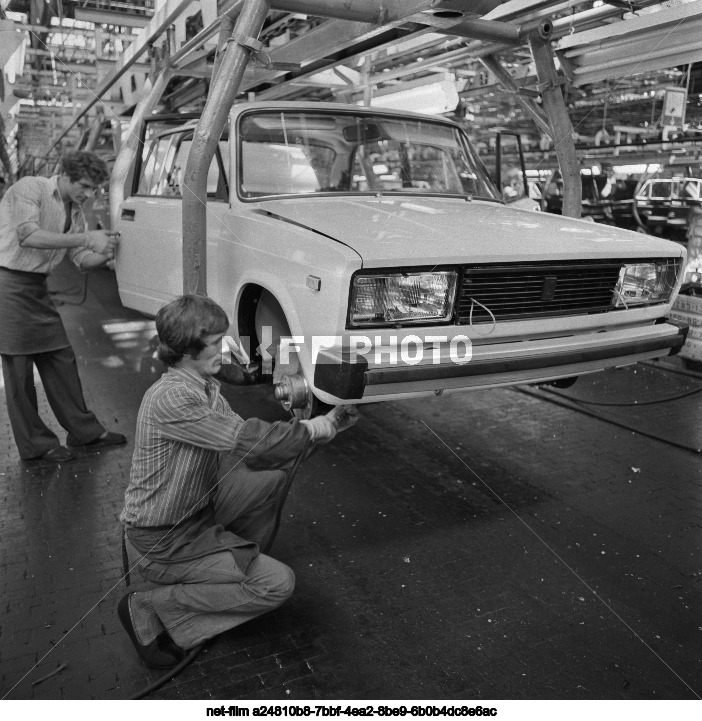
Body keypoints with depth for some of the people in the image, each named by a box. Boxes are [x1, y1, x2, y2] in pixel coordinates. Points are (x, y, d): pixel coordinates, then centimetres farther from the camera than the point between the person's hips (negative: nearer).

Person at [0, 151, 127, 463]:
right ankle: (34, 444, 9)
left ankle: (83, 430, 19)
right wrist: (86, 238, -25)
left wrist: (105, 253, -13)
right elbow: (28, 236, -25)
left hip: (38, 288, 8)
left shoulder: (75, 211, 10)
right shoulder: (29, 188, -11)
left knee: (61, 358, 9)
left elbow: (82, 260, 9)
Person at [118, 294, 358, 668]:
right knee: (278, 583, -12)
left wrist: (322, 425, -9)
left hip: (198, 509, 9)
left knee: (276, 473, 5)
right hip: (160, 541, -9)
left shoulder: (207, 388, 2)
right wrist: (318, 427, -17)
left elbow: (252, 453, 2)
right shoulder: (170, 396, -29)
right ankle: (149, 609, -4)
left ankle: (239, 561, 18)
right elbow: (251, 441, -32)